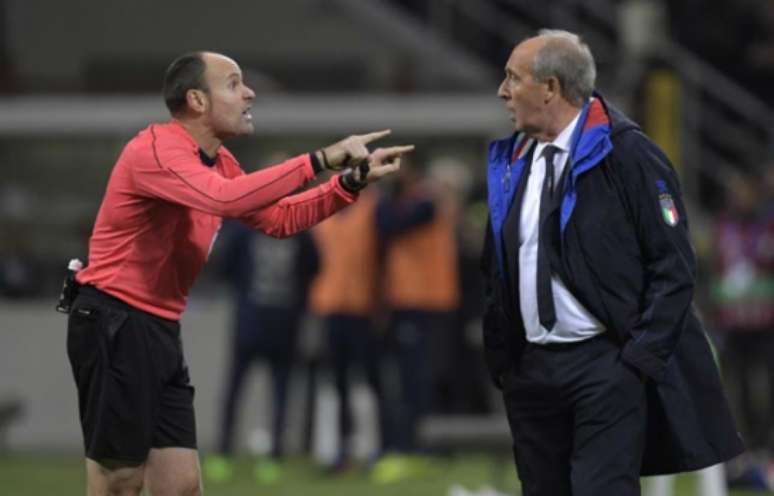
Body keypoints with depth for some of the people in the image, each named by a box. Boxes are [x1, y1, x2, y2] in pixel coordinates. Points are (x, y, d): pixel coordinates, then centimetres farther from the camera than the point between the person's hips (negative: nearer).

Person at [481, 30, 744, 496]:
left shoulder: (626, 153, -8)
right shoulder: (512, 160, 10)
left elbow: (673, 265, -9)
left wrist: (642, 357, -13)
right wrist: (499, 356, 11)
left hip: (607, 364, -6)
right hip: (530, 366, 6)